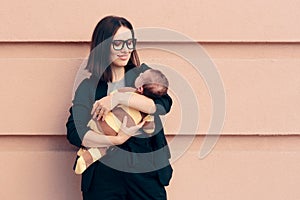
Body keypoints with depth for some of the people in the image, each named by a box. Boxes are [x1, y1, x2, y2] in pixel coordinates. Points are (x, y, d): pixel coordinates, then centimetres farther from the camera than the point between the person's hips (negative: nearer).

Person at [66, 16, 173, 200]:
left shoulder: (142, 74, 11)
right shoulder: (88, 87, 5)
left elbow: (163, 104, -8)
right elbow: (74, 132, -8)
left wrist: (118, 98, -16)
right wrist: (116, 140, -19)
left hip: (145, 171, 1)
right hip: (104, 174, -1)